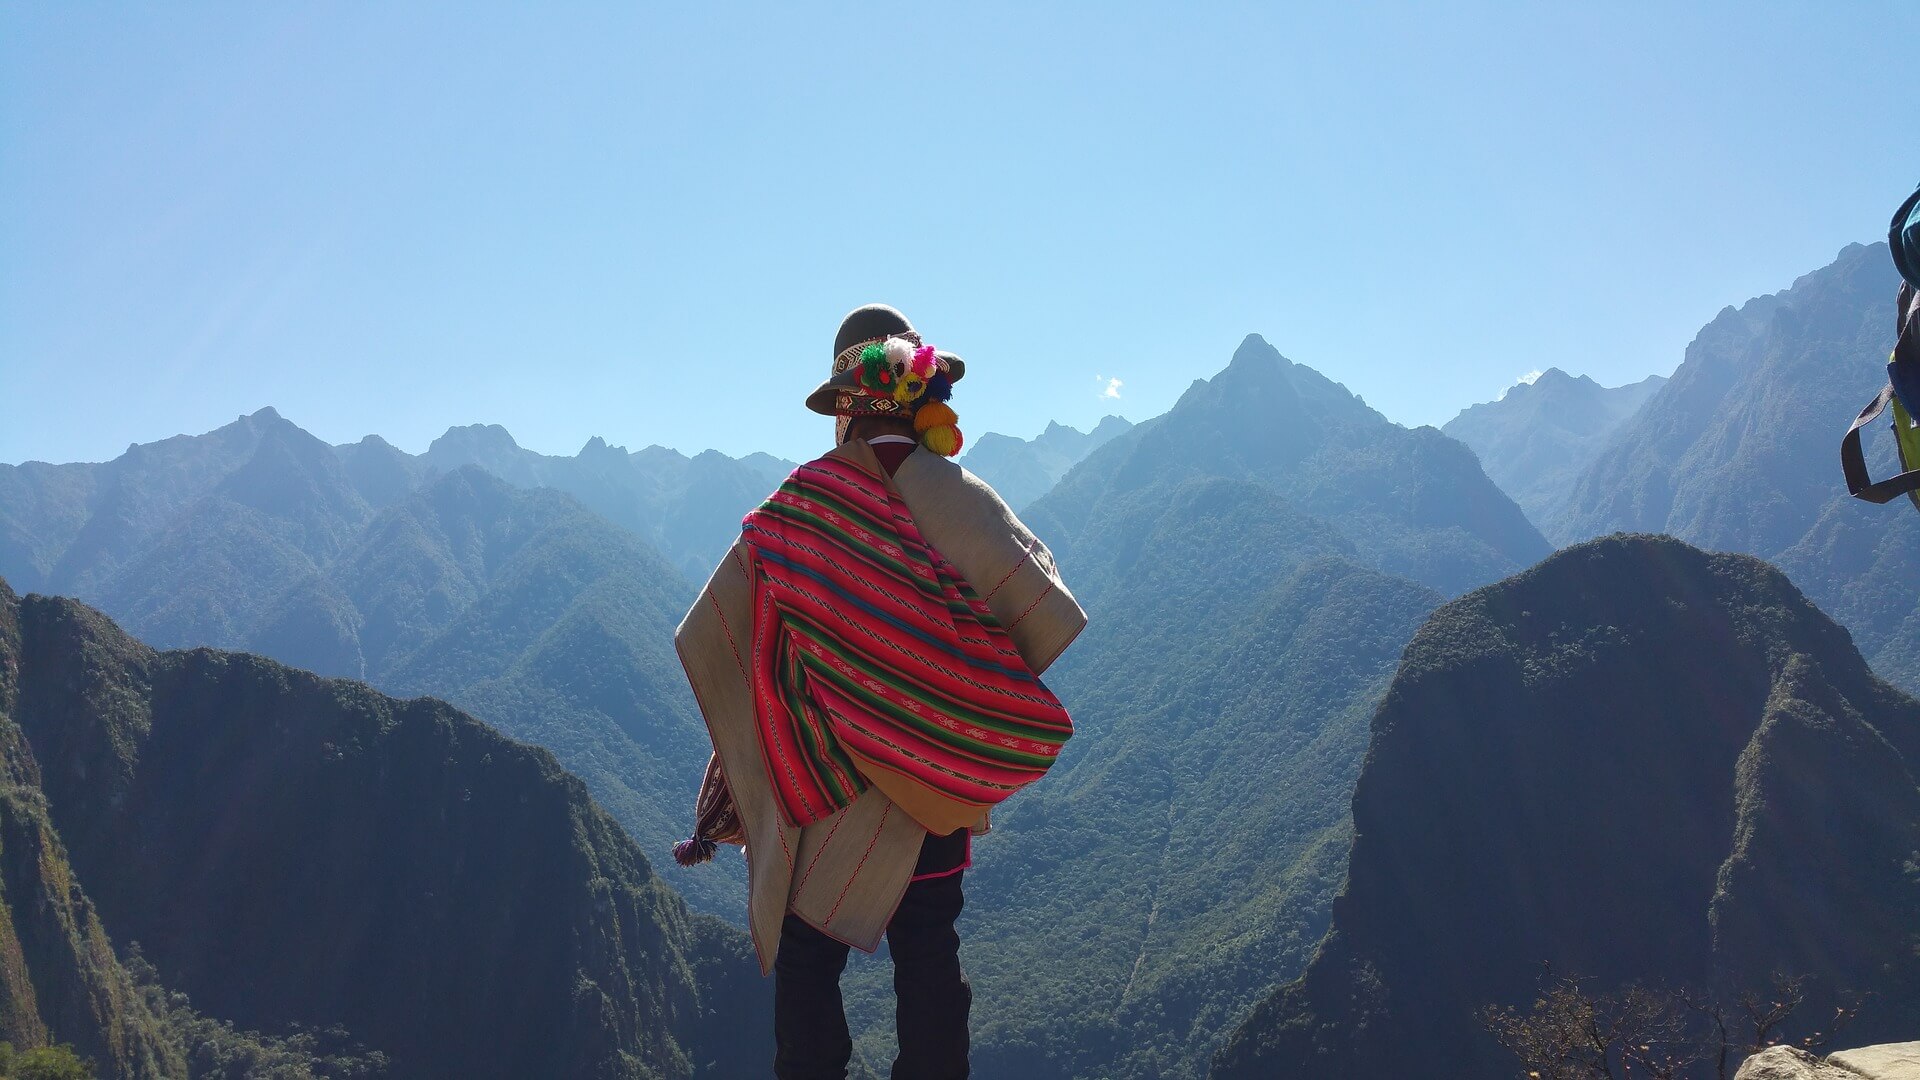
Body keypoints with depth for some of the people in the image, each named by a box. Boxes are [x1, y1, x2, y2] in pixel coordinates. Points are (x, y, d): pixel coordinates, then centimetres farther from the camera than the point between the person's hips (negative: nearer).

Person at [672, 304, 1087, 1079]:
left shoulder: (795, 507, -6)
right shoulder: (955, 498, -10)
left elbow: (705, 636, -3)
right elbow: (1050, 618, -14)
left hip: (813, 783, 1)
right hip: (933, 778, 0)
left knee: (806, 957, 9)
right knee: (927, 957, 10)